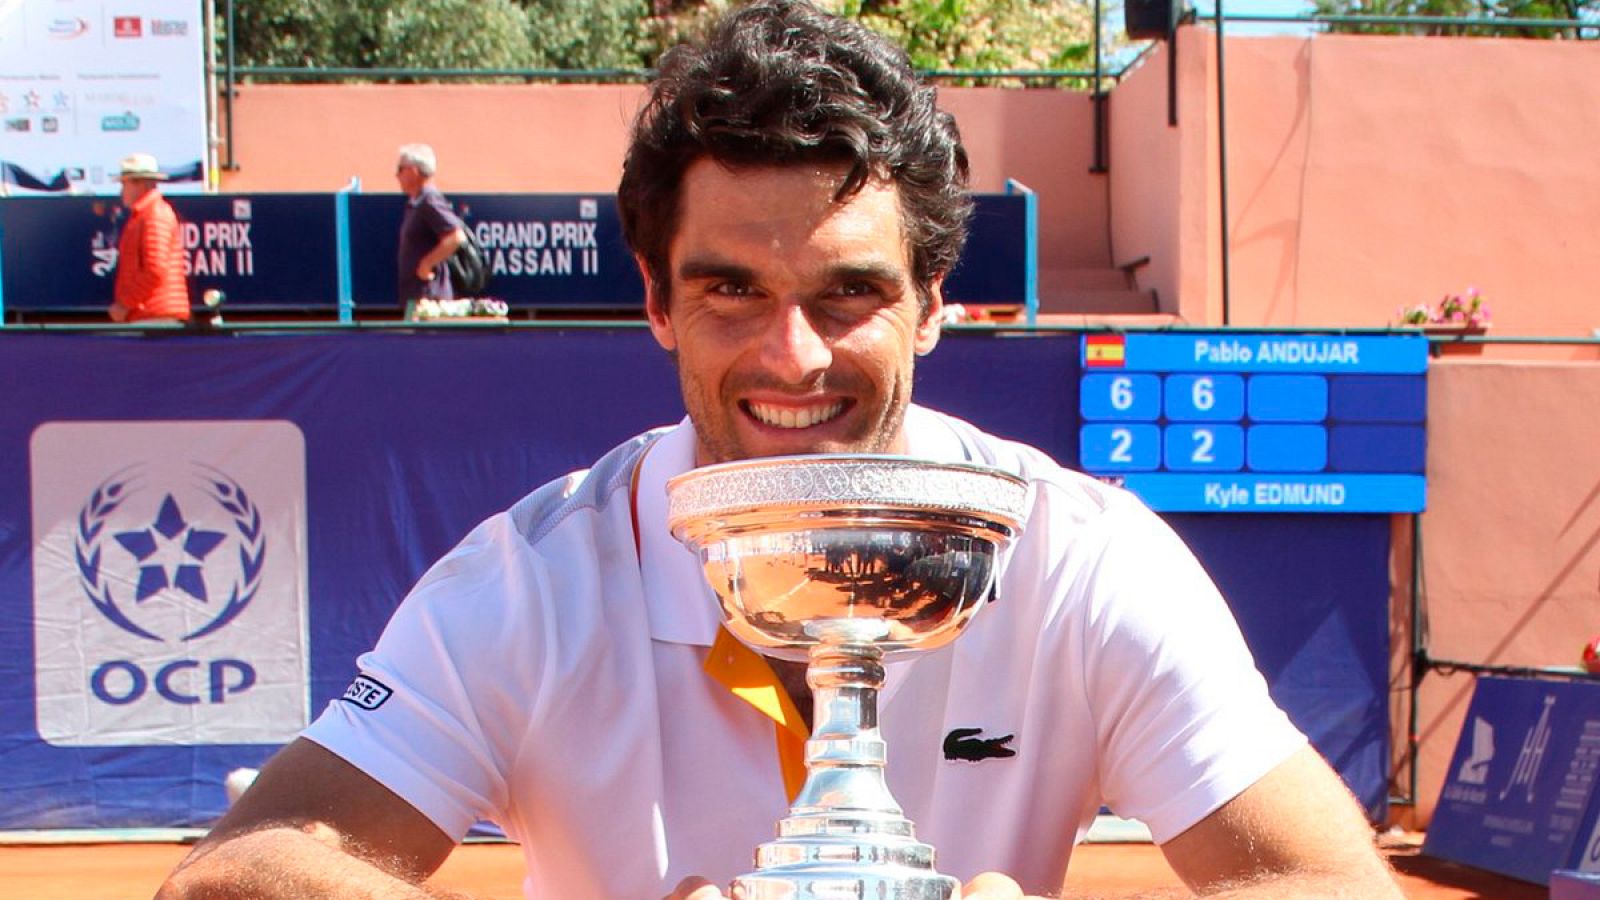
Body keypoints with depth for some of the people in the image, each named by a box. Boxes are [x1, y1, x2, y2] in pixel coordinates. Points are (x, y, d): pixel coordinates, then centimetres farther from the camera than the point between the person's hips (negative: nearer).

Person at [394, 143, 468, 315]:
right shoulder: (415, 203, 17)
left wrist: (427, 264, -19)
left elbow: (456, 236, -24)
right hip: (415, 295, 10)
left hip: (427, 295, -10)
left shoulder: (430, 202, -13)